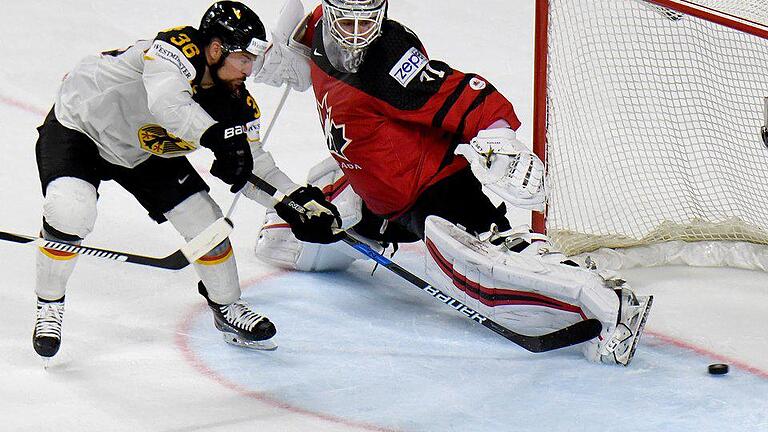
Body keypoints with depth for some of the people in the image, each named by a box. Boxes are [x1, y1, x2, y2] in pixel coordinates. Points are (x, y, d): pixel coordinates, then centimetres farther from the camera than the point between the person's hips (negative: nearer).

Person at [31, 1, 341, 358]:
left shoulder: (237, 103, -13)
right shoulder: (177, 48, -34)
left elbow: (253, 166, -6)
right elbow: (166, 102, -54)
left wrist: (296, 198, -21)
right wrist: (216, 136, -66)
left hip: (146, 154, 6)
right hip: (78, 126, -6)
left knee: (206, 221, -1)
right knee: (71, 212, -29)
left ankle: (226, 307, 23)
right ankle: (49, 306, -6)